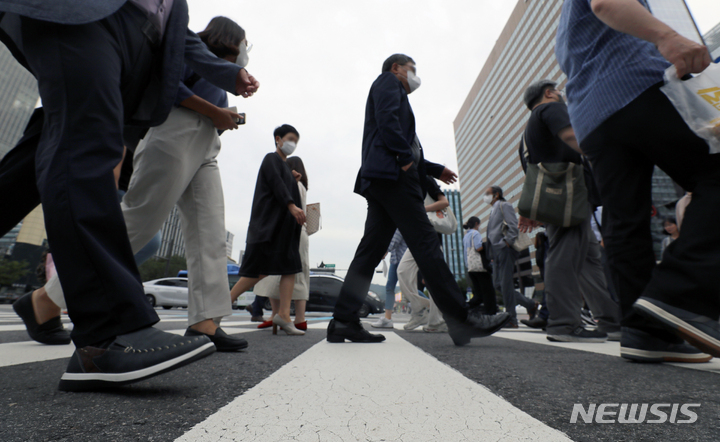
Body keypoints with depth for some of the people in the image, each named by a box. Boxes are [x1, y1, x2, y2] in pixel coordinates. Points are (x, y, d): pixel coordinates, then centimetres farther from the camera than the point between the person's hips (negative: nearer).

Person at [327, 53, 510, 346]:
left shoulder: (394, 93, 37)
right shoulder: (388, 81, 11)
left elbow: (404, 149, 31)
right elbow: (387, 121, -11)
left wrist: (435, 170, 27)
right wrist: (405, 158, -14)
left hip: (381, 179, 10)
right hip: (392, 174, -10)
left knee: (371, 250, 1)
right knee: (425, 244, -13)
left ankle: (344, 322, 0)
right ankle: (460, 321, -11)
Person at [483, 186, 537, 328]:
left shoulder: (504, 205, -1)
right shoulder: (494, 210, 25)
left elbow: (513, 225, -13)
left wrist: (507, 242, -19)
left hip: (504, 249, -9)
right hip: (496, 251, 9)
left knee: (506, 284, -7)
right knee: (498, 283, 7)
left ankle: (511, 319, 1)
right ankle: (529, 304, 19)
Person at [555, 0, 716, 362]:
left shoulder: (564, 36, 40)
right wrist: (666, 36, -22)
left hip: (589, 121, 7)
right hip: (638, 88, -7)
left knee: (623, 223, -2)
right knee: (711, 176, -8)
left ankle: (644, 331, -7)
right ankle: (681, 296, -25)